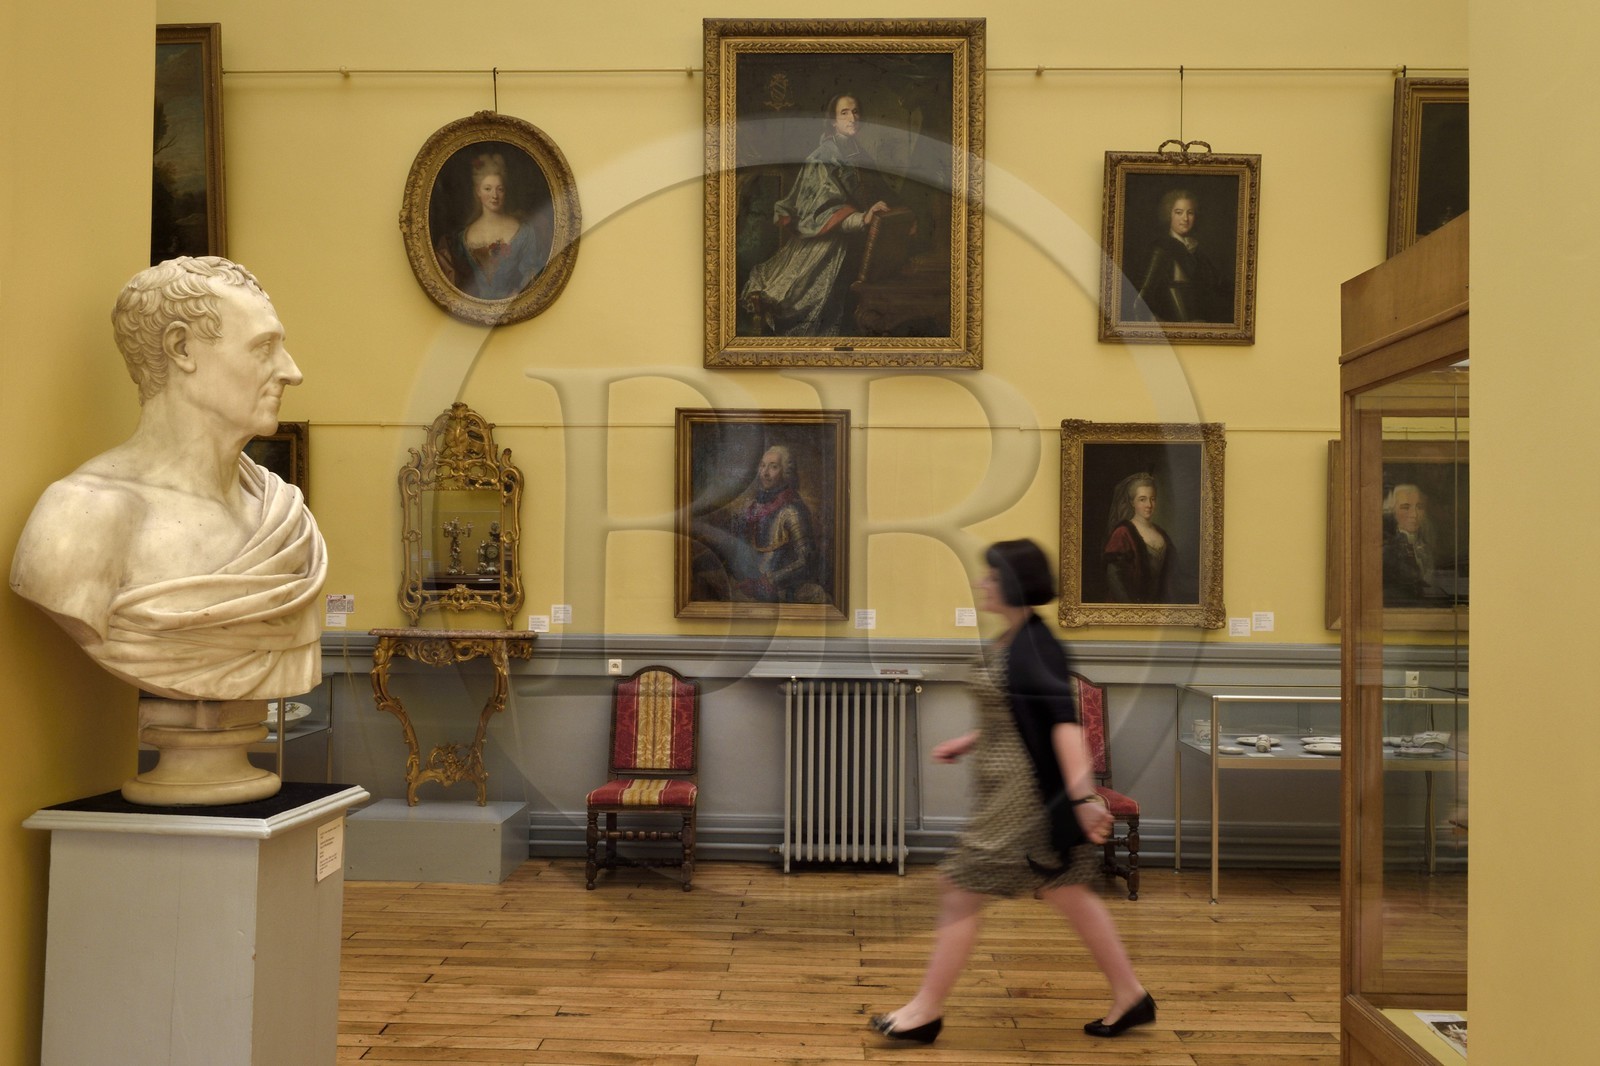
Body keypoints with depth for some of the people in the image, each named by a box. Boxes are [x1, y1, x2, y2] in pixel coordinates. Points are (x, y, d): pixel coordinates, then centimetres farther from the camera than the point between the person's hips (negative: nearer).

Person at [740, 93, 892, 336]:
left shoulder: (858, 154, 12)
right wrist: (862, 218, -35)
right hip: (820, 248, -7)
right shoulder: (826, 154, -12)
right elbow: (826, 207, -22)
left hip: (846, 248, 7)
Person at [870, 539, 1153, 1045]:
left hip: (1022, 790, -10)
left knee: (961, 891, -1)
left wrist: (1083, 795, -31)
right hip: (1011, 787, 10)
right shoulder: (1010, 641, 10)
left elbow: (1064, 719, -26)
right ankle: (1131, 996, 28)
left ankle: (925, 1011, 12)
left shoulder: (1033, 646, -19)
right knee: (1067, 893, 17)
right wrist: (969, 741, 22)